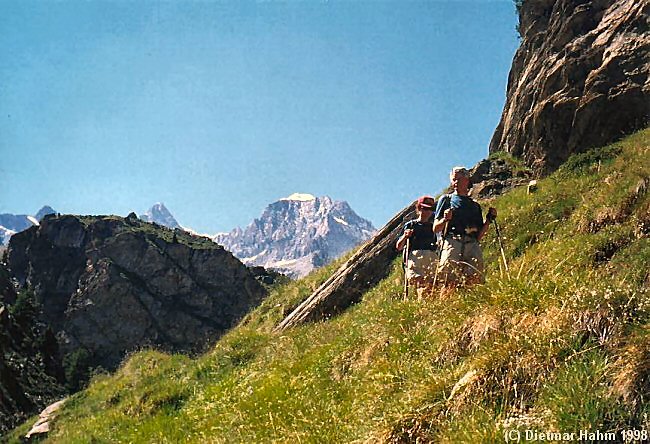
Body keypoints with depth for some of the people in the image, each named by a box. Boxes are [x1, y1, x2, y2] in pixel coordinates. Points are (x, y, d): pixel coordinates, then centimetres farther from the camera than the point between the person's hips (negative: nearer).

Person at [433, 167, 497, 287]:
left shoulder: (475, 205, 27)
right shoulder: (446, 199, 19)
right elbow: (435, 228, 11)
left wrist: (489, 219, 10)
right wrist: (445, 219, -8)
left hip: (473, 245, 3)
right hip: (452, 242, -3)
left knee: (474, 281, -13)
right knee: (448, 282, -19)